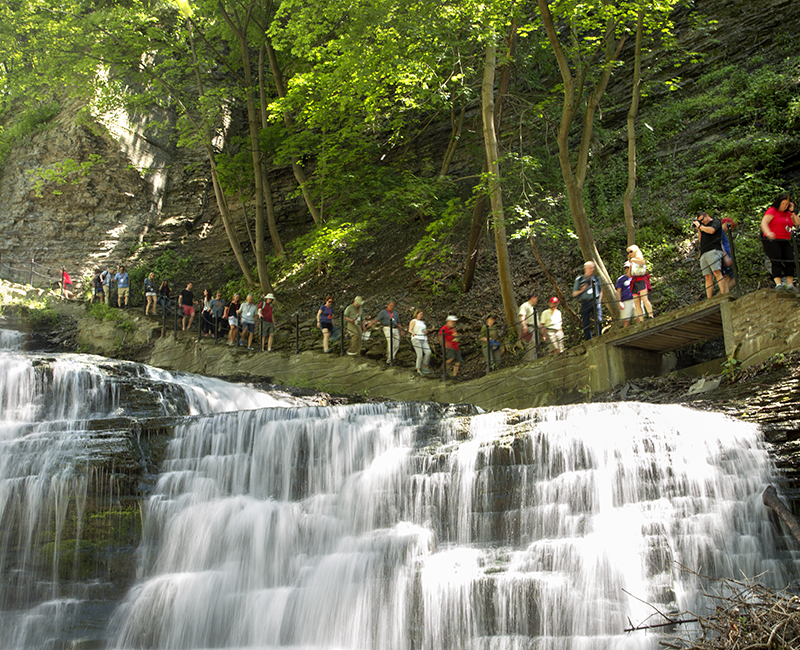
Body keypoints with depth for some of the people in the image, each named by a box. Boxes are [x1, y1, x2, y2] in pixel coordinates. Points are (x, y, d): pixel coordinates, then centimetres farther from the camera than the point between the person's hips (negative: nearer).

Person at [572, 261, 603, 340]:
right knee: (586, 325, 0)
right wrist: (582, 290, -10)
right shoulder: (579, 279, 6)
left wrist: (599, 301, 7)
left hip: (595, 302, 1)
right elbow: (574, 294, 7)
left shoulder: (596, 278, 12)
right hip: (585, 303, 0)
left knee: (598, 320, -15)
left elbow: (601, 291, 21)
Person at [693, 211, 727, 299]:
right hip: (704, 254, 6)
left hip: (713, 251, -6)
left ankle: (723, 294, -30)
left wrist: (699, 226, 7)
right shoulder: (705, 227, 33)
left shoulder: (716, 222, 13)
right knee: (708, 277, -6)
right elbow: (700, 240, 30)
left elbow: (711, 230, -6)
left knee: (717, 272, -22)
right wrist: (698, 230, 21)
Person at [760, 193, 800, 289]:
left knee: (790, 261, -6)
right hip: (771, 241, -6)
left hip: (785, 242, 6)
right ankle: (778, 283, -23)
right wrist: (768, 233, -37)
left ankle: (790, 284, -2)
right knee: (777, 261, -17)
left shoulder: (788, 213, 16)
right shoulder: (772, 211, -4)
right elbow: (763, 223, -17)